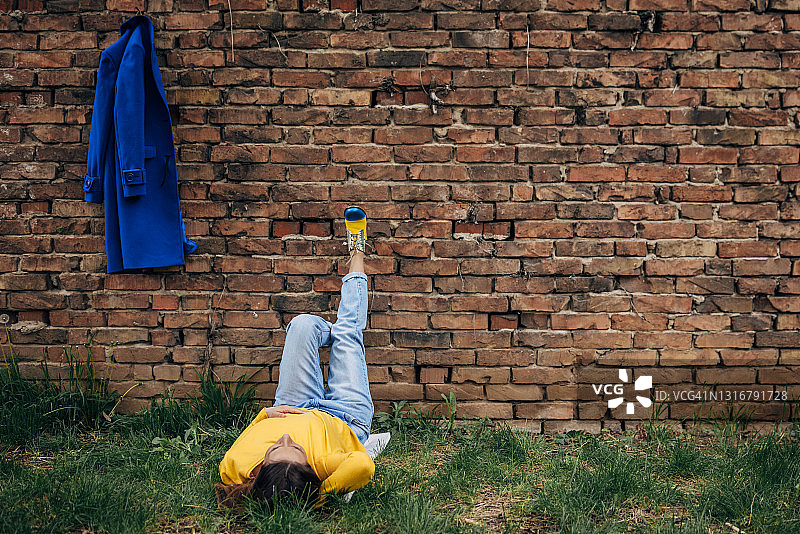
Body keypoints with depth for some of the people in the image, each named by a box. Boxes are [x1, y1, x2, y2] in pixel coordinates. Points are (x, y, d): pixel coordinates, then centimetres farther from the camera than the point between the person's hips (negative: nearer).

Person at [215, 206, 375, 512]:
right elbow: (364, 465, -68)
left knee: (305, 323, 5)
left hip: (289, 411, 2)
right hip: (348, 417, -2)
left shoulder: (236, 467, -40)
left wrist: (263, 415, -27)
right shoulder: (324, 464, -51)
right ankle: (356, 256, 45)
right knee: (346, 331, 13)